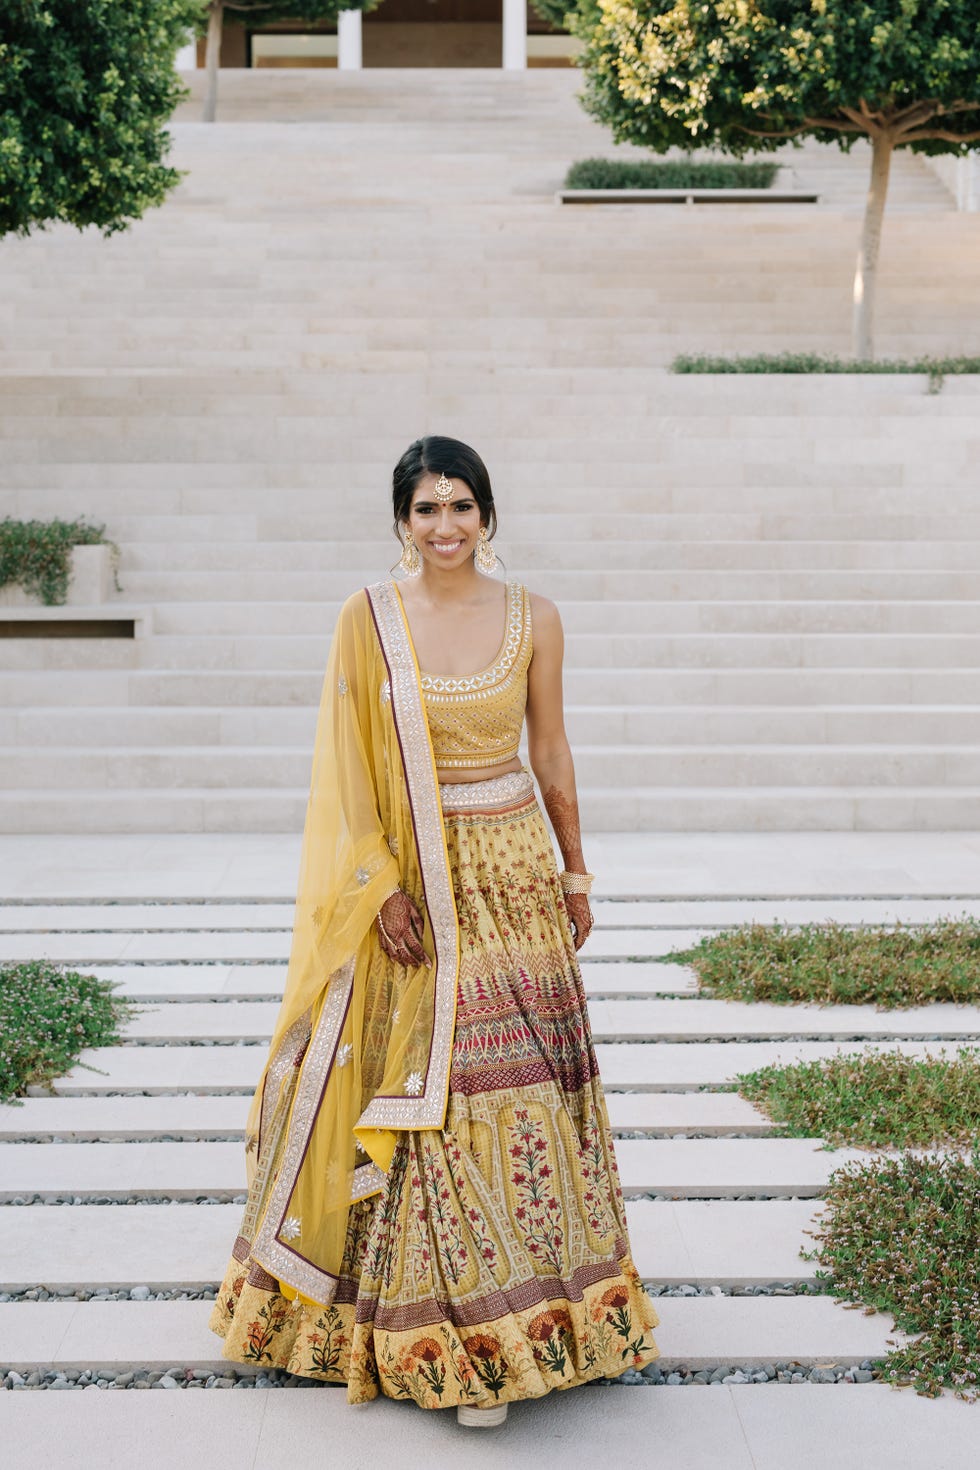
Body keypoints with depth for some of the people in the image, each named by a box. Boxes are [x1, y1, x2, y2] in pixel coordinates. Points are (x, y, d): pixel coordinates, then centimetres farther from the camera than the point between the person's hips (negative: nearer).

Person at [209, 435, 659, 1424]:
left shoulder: (532, 619, 2)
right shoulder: (367, 619, -3)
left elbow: (551, 753, 10)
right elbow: (348, 768, -4)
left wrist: (574, 871, 13)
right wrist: (382, 885, -11)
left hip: (513, 873, 2)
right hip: (412, 876, -1)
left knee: (518, 1079, 2)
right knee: (420, 1080, 3)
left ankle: (508, 1309, 15)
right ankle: (438, 1319, 17)